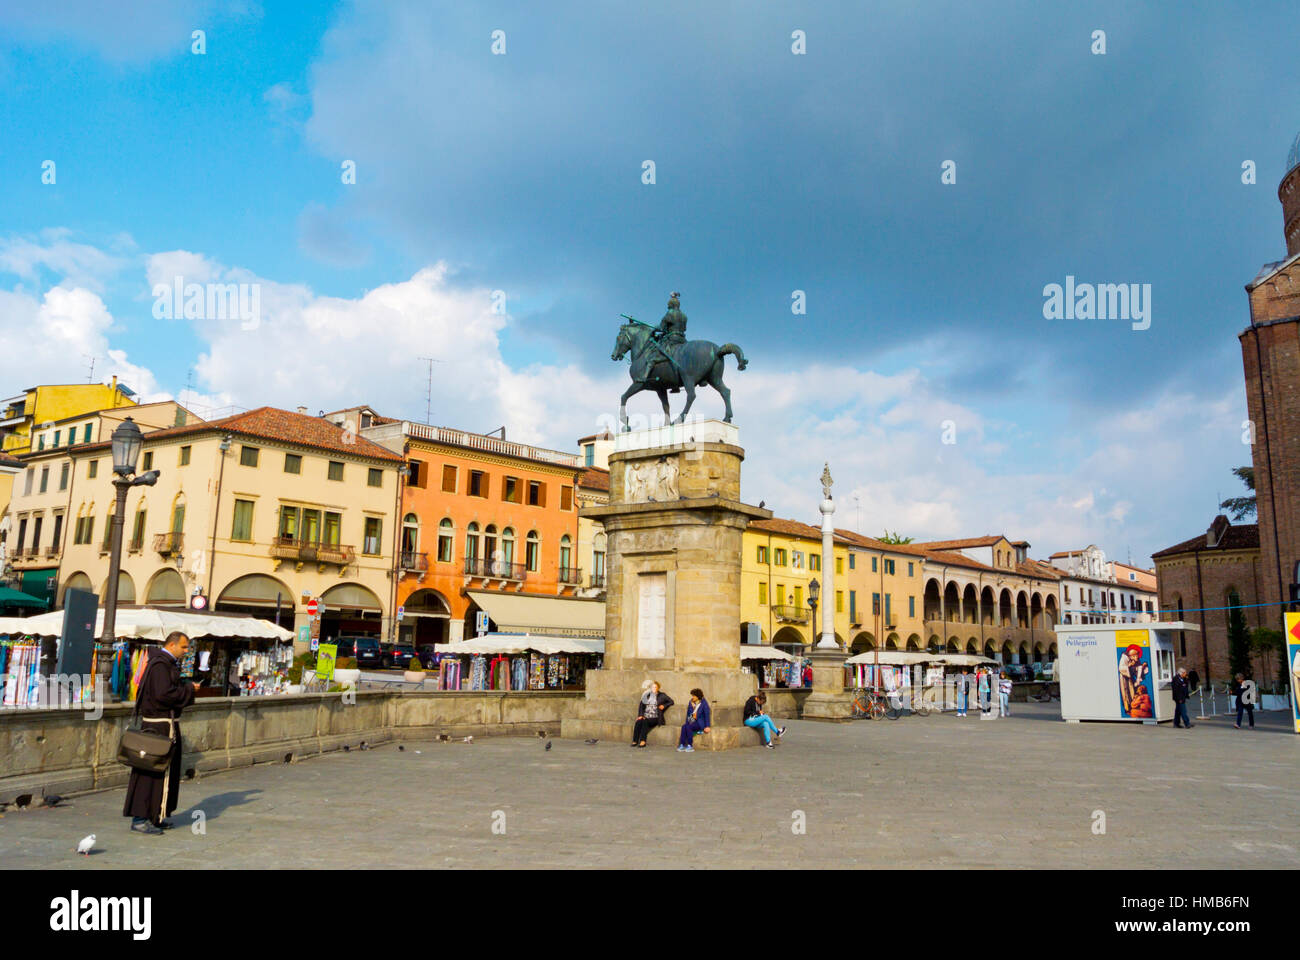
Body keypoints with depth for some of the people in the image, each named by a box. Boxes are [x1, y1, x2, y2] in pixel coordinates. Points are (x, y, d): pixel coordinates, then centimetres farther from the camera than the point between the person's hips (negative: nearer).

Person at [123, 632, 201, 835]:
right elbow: (164, 694, -25)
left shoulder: (168, 664, 17)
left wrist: (188, 690, 7)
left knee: (165, 771, 14)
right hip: (159, 725, -11)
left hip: (166, 724, 11)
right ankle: (140, 818, -2)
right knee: (152, 771, -7)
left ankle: (154, 816, 20)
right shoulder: (160, 665, -16)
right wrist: (189, 689, -14)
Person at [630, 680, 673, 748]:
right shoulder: (647, 695, 17)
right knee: (638, 722, -29)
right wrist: (640, 715, -3)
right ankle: (635, 741, -29)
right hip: (646, 716, 3)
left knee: (645, 722, -33)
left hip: (655, 718, -3)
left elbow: (671, 701, 8)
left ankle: (643, 741, -36)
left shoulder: (662, 696, 10)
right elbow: (641, 705, 12)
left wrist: (664, 706, -8)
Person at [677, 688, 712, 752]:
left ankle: (690, 746, -25)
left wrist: (707, 726, -16)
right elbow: (688, 714, 17)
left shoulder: (704, 703, -7)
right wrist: (687, 722, 5)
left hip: (699, 723, -5)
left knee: (688, 727, -32)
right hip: (691, 721, 5)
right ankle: (682, 745, -30)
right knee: (684, 726, -27)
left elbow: (707, 715, -9)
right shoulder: (691, 703, 9)